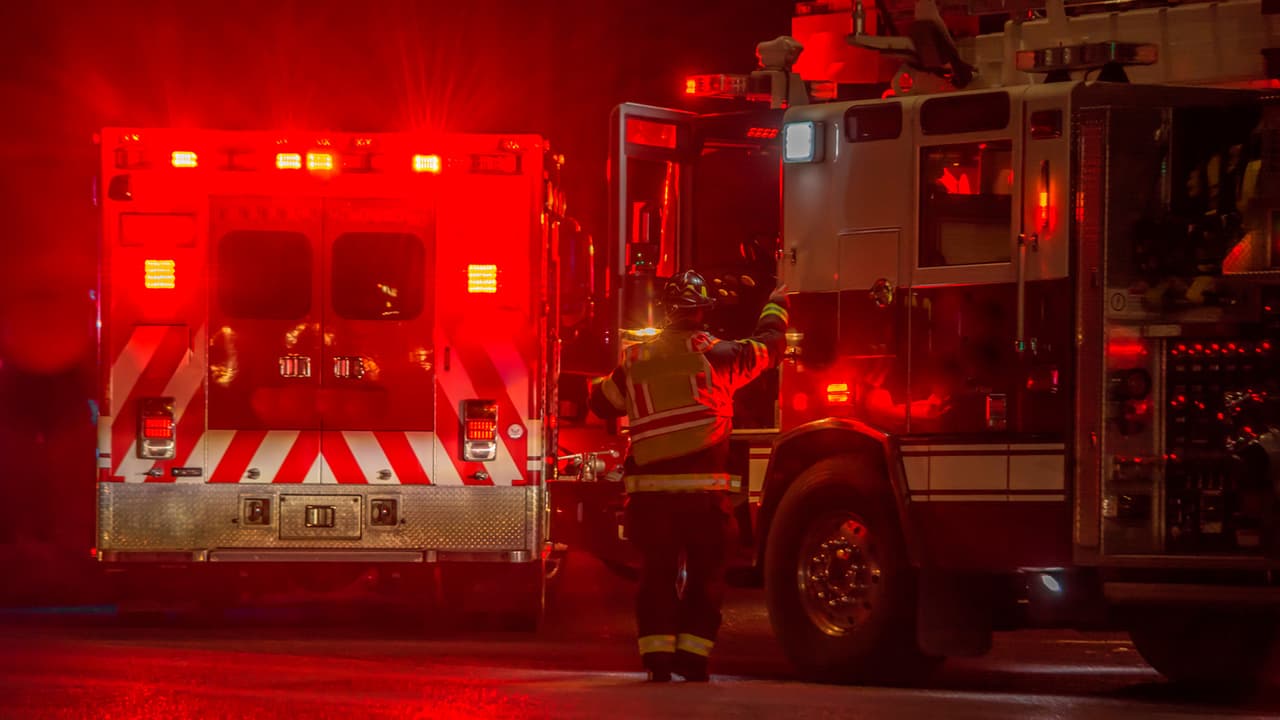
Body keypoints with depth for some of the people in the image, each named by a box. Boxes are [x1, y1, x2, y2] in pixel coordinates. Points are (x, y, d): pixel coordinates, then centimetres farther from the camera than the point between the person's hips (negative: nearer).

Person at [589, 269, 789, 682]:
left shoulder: (636, 362, 6)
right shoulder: (716, 356, -5)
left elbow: (602, 402, 20)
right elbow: (769, 347, 9)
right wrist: (775, 308, 28)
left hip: (649, 492, 3)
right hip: (703, 492, -3)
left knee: (657, 575, 10)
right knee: (705, 576, 8)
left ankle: (656, 659, 4)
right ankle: (691, 657, 4)